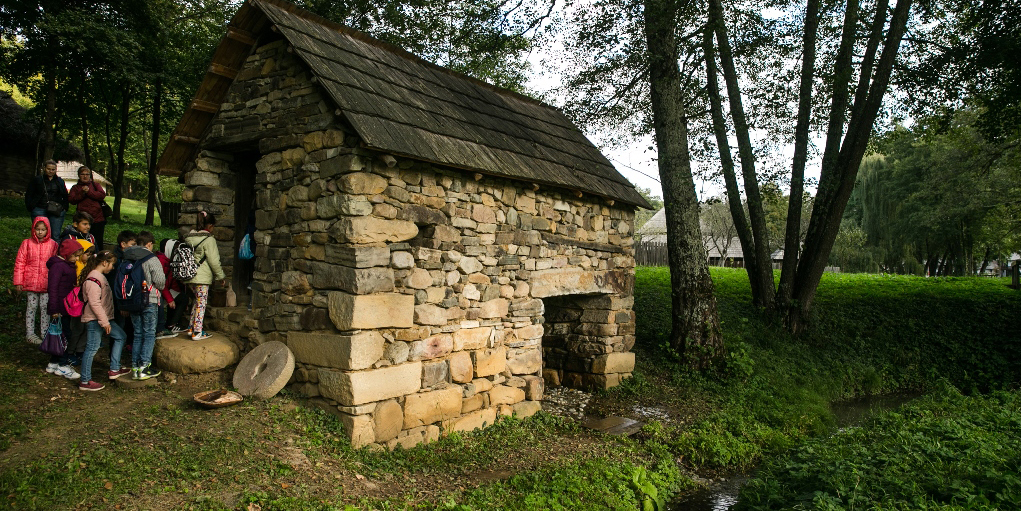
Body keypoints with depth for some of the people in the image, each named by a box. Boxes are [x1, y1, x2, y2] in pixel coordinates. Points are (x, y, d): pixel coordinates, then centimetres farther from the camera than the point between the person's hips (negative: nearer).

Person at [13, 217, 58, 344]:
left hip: (47, 283, 1)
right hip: (31, 282, 0)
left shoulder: (52, 244, -1)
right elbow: (19, 263, 1)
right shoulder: (27, 243, -3)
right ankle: (30, 333, 18)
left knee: (45, 307, 7)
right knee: (32, 306, 7)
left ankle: (44, 332, 18)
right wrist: (18, 282, -1)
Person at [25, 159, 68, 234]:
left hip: (56, 212, 2)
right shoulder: (37, 180, 6)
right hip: (39, 211, -1)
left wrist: (64, 208, 8)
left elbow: (65, 197, 20)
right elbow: (28, 195, 9)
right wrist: (30, 208, 1)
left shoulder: (60, 181, 15)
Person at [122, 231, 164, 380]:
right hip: (149, 302, -6)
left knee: (138, 334, 13)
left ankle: (135, 368, 14)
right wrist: (160, 286, 9)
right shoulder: (151, 259, -12)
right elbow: (160, 283, -14)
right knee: (149, 334, 3)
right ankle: (144, 368, 0)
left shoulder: (126, 259, 6)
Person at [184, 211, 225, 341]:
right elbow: (214, 261, -14)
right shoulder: (209, 240, -14)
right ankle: (197, 332, 3)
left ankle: (191, 328, 23)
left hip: (189, 276, 8)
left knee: (197, 301, 21)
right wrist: (221, 276, -4)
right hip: (202, 277, -8)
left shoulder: (189, 237, 10)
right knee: (201, 303, 0)